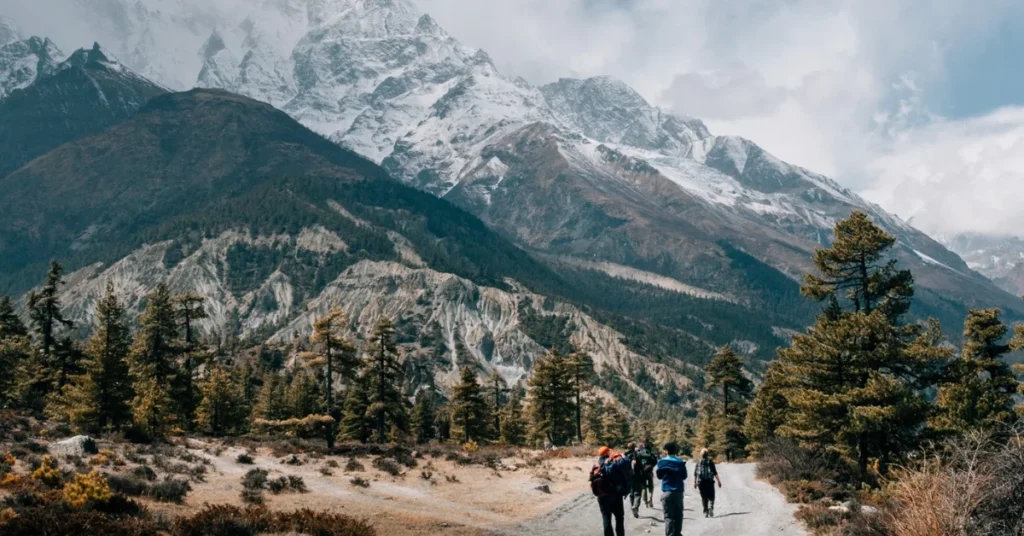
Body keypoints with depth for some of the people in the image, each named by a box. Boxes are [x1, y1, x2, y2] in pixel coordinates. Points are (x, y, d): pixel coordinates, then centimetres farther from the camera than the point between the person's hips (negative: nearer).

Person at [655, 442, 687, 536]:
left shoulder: (662, 462, -4)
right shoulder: (681, 461, 2)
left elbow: (659, 476, 6)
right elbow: (684, 476, 10)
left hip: (667, 491, -3)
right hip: (678, 491, 3)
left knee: (669, 516, -3)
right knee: (678, 515, 15)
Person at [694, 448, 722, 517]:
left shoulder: (698, 462, 6)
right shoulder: (710, 461, -2)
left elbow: (695, 474, 7)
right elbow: (715, 472, -6)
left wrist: (695, 482, 15)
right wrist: (719, 481, -2)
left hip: (701, 482, 2)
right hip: (709, 481, -2)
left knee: (704, 497, 9)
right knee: (711, 496, 5)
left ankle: (706, 512, 4)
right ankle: (711, 507, -20)